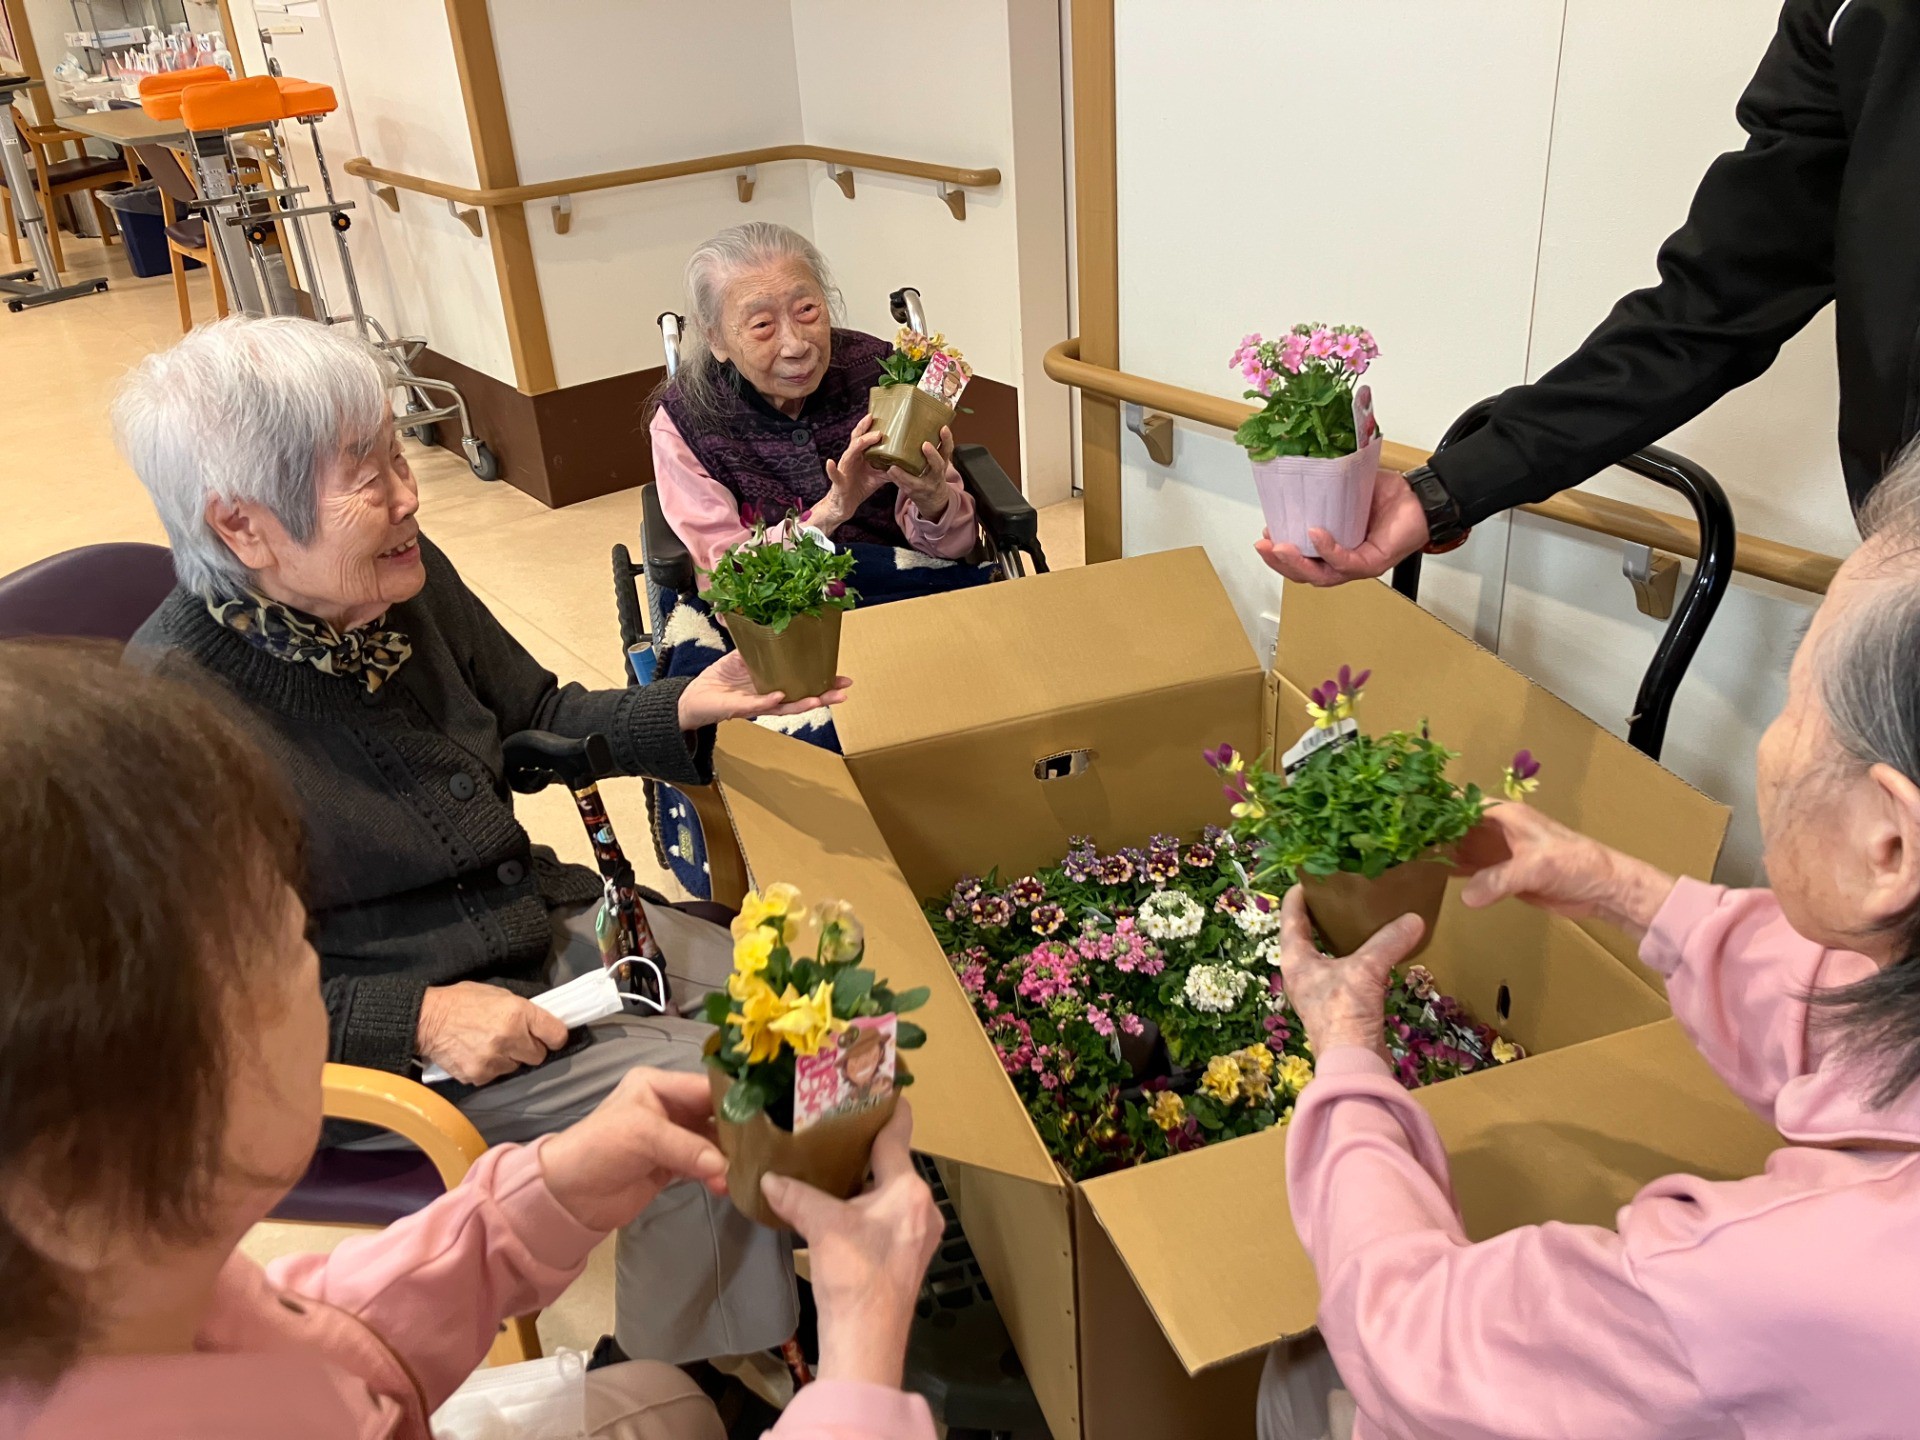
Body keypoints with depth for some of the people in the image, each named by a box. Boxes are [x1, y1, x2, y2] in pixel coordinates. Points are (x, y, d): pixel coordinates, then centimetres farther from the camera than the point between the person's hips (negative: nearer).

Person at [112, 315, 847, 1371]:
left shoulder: (406, 579, -6)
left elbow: (537, 717, 10)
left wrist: (688, 707, -6)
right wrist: (416, 1019, -24)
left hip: (546, 921, 7)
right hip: (382, 1033, -7)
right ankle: (672, 1397, 9)